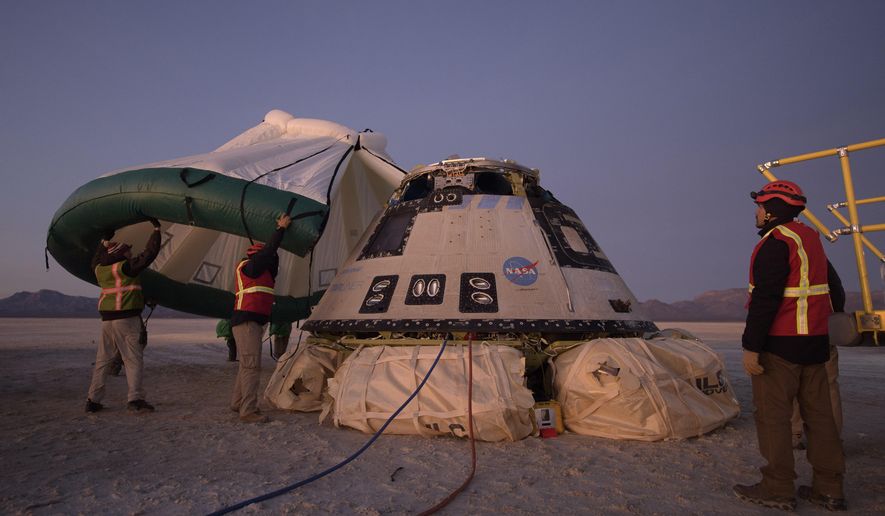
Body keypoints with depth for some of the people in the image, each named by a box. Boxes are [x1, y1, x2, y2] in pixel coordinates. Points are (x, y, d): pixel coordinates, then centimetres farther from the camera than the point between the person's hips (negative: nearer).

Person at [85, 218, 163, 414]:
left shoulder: (100, 269, 10)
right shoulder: (127, 266, -10)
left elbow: (97, 259, 34)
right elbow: (149, 253, -10)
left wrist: (105, 240, 41)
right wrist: (156, 229, -1)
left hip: (107, 319, 7)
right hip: (127, 317, -7)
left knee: (103, 359, 14)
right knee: (133, 359, -4)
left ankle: (93, 399, 17)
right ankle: (135, 399, -7)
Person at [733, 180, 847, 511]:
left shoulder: (775, 242, -15)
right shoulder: (811, 239, 15)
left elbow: (765, 299, -22)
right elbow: (834, 289, 23)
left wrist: (751, 346, -21)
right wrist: (827, 317, 33)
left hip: (779, 345, -9)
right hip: (815, 342, 9)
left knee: (772, 415, -1)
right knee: (819, 413, 13)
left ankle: (778, 489, 5)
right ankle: (829, 489, 21)